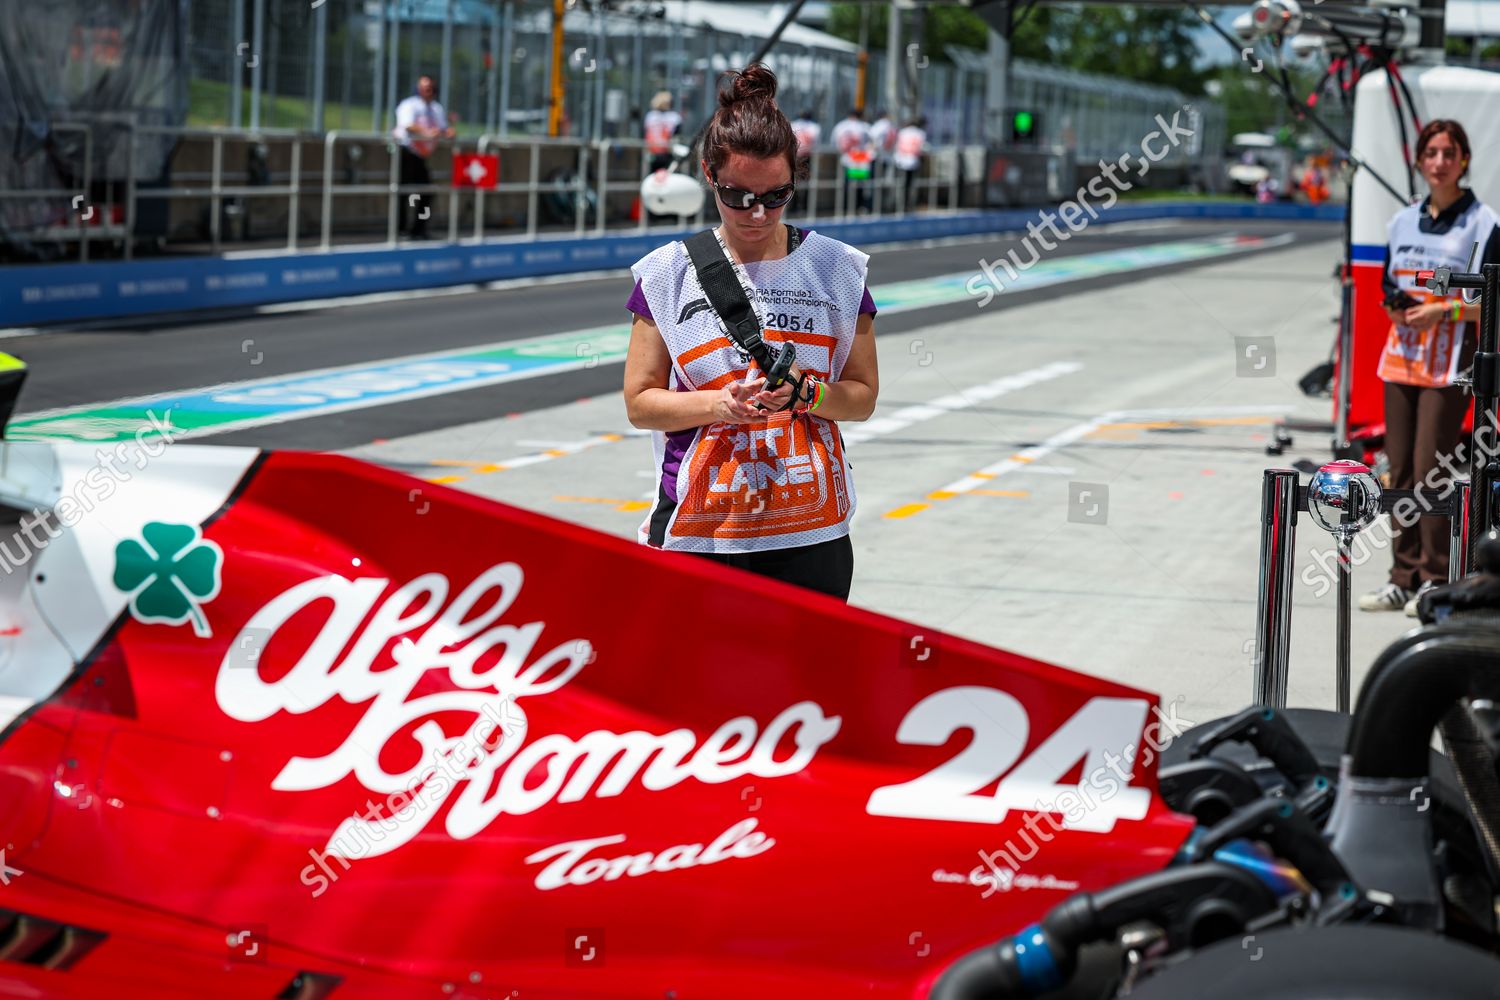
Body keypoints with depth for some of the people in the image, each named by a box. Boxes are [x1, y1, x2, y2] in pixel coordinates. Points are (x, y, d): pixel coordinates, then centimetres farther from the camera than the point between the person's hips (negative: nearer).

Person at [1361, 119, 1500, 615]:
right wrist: (1395, 308, 0)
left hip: (1451, 361, -6)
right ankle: (1404, 578, 12)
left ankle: (1435, 580, -1)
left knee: (1431, 472, -8)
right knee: (1400, 471, 6)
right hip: (1402, 355, 6)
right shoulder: (1402, 222, 13)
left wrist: (1444, 310, -17)